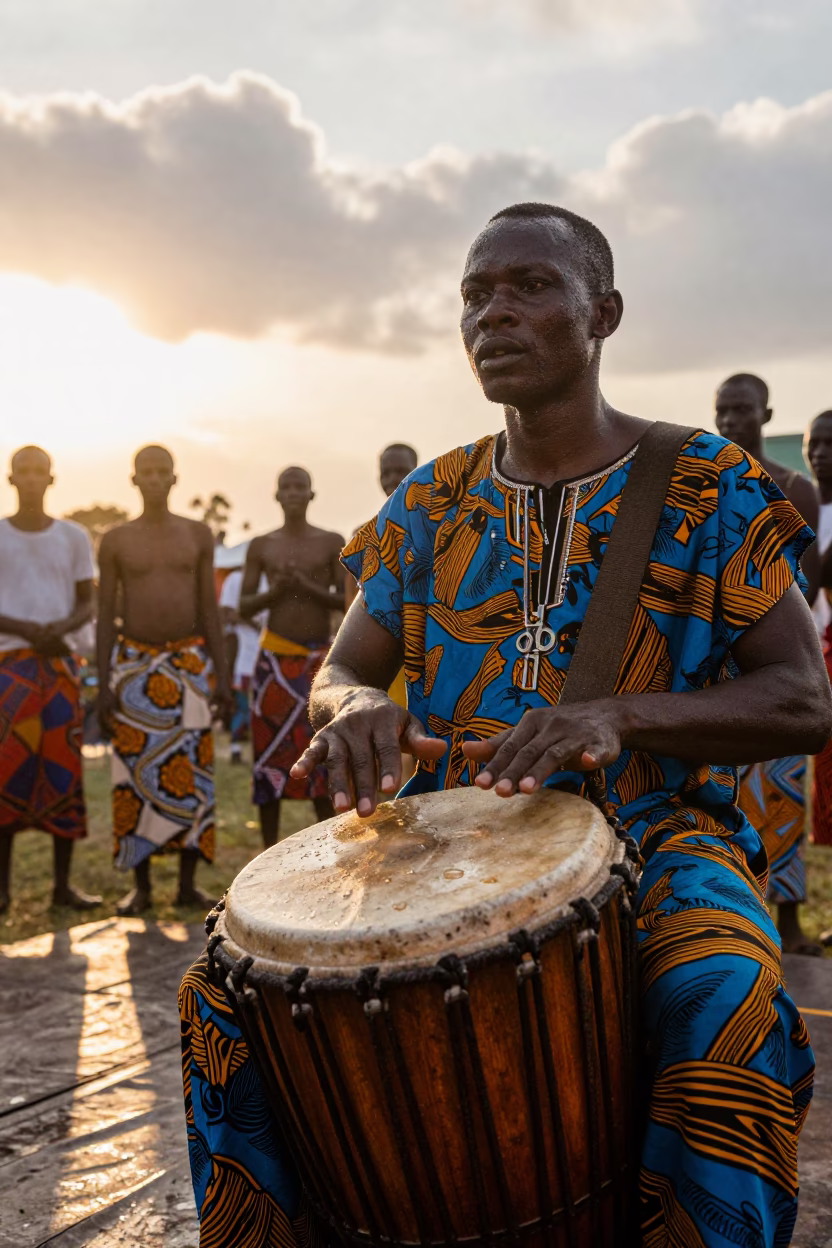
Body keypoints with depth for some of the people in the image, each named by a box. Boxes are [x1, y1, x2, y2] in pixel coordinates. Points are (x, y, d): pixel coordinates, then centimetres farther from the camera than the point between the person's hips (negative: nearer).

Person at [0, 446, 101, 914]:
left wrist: (63, 626, -12)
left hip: (61, 661, 2)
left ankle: (64, 883, 7)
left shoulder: (74, 537, 10)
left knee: (64, 768, 0)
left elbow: (88, 603, 9)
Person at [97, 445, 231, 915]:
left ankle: (188, 883, 8)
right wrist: (103, 686, -3)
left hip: (189, 664, 0)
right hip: (134, 667, 0)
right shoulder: (116, 540, 4)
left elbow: (210, 608, 5)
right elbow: (106, 615, 4)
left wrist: (221, 675, -1)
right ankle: (141, 886, 9)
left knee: (191, 771, -2)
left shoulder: (198, 534, 6)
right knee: (136, 774, -1)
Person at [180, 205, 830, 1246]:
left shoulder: (707, 486, -1)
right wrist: (355, 711, -16)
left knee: (724, 1005, -35)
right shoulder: (433, 502, 9)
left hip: (648, 835, -3)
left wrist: (619, 714, -25)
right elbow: (340, 670, 11)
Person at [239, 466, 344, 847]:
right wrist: (275, 590, -12)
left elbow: (347, 601, 0)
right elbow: (245, 608, 6)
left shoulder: (332, 543, 4)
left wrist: (307, 587, -15)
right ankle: (270, 853, 9)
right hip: (275, 658, 1)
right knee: (271, 754, 1)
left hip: (320, 658, 0)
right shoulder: (261, 546, 6)